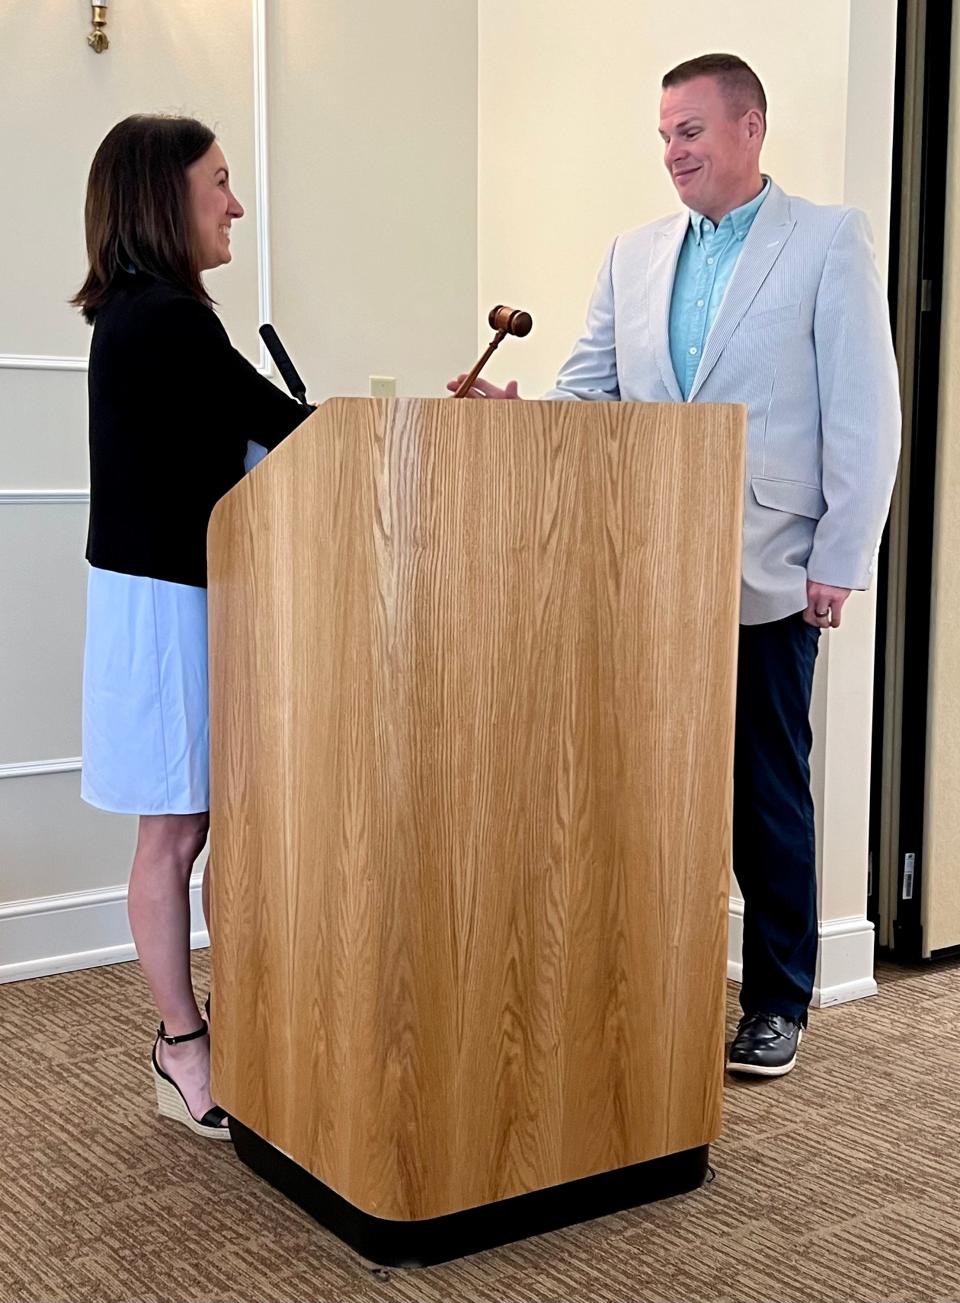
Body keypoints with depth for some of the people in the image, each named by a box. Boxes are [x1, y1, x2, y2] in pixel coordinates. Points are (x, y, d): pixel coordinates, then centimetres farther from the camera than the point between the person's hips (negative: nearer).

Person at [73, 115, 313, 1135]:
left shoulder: (138, 316, 15)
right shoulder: (168, 321, -16)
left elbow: (247, 436, 11)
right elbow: (282, 425, -16)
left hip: (175, 591, 9)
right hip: (166, 600, -9)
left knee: (185, 827, 11)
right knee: (176, 831, 0)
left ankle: (188, 1038, 19)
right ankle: (184, 1051, 11)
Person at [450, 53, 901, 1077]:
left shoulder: (829, 243, 0)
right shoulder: (634, 255, 13)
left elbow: (863, 412, -5)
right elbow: (586, 392, 11)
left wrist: (840, 561, -10)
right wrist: (515, 413, -10)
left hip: (766, 578, -4)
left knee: (767, 792, 6)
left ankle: (777, 1002, 20)